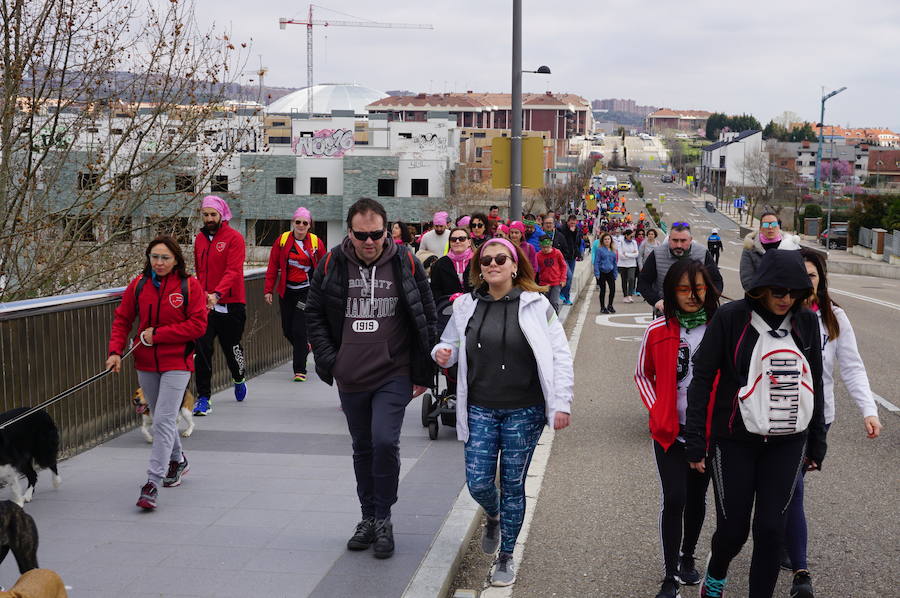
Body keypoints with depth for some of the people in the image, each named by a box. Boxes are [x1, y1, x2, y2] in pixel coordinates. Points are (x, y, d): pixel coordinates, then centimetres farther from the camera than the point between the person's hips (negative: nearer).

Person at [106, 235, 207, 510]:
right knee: (161, 418, 19)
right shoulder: (138, 286, 2)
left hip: (177, 363, -5)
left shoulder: (189, 286, -8)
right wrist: (116, 351, -7)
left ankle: (153, 483, -14)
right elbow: (122, 319, 8)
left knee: (164, 420, -13)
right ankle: (177, 461, 42)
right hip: (145, 364, 5)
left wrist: (157, 334, -16)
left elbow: (198, 325, -13)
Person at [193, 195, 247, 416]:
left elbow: (233, 271, -18)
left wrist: (217, 294, -32)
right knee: (203, 349, -6)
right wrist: (201, 294, 12)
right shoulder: (200, 238, 11)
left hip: (230, 304, -4)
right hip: (205, 304, 4)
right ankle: (204, 397, -2)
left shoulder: (234, 238, -8)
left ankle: (239, 378, 42)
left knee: (231, 347, 10)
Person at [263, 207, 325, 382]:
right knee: (287, 330, 9)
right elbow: (273, 267, 4)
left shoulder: (316, 242, -1)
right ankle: (305, 347, 41)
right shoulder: (282, 240, 1)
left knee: (299, 329, -10)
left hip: (307, 291, -3)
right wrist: (268, 289, 0)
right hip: (286, 292, 3)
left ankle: (300, 370, -1)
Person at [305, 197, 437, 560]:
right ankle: (369, 518, 28)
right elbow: (314, 314, 8)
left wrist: (423, 374, 0)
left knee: (385, 441, -17)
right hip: (350, 379, 3)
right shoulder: (332, 265, -2)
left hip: (394, 374, -3)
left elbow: (427, 320, 1)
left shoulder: (406, 264, -5)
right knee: (363, 449, 14)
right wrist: (328, 360, -3)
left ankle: (383, 517, 0)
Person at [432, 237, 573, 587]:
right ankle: (493, 517, 35)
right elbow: (452, 344, 18)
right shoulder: (467, 306, 4)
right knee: (478, 483, -2)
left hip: (523, 412, -2)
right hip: (480, 410, 2)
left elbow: (560, 356, -4)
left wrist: (561, 404, -10)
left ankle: (506, 557, 21)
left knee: (512, 485, 5)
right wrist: (443, 352, -7)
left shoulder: (535, 305, -4)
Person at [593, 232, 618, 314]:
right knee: (603, 290, 2)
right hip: (602, 272, -4)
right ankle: (602, 307, 14)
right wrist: (597, 274, -13)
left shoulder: (613, 250, 10)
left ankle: (610, 305, 15)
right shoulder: (599, 250, -6)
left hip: (610, 272, 4)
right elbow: (596, 262, -8)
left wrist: (615, 273, 14)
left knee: (613, 289, -4)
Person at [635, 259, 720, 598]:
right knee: (674, 499, -8)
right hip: (670, 431, -1)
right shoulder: (658, 331, -5)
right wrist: (657, 412, -3)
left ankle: (688, 557, 36)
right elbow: (643, 375, 7)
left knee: (697, 498, 14)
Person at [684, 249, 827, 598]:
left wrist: (817, 442, 14)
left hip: (788, 443, 3)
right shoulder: (730, 318, -9)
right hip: (735, 442, -3)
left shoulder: (807, 322, 3)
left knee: (771, 528, 0)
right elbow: (702, 379, -6)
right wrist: (695, 440, -8)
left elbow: (815, 384, 12)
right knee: (733, 528, 3)